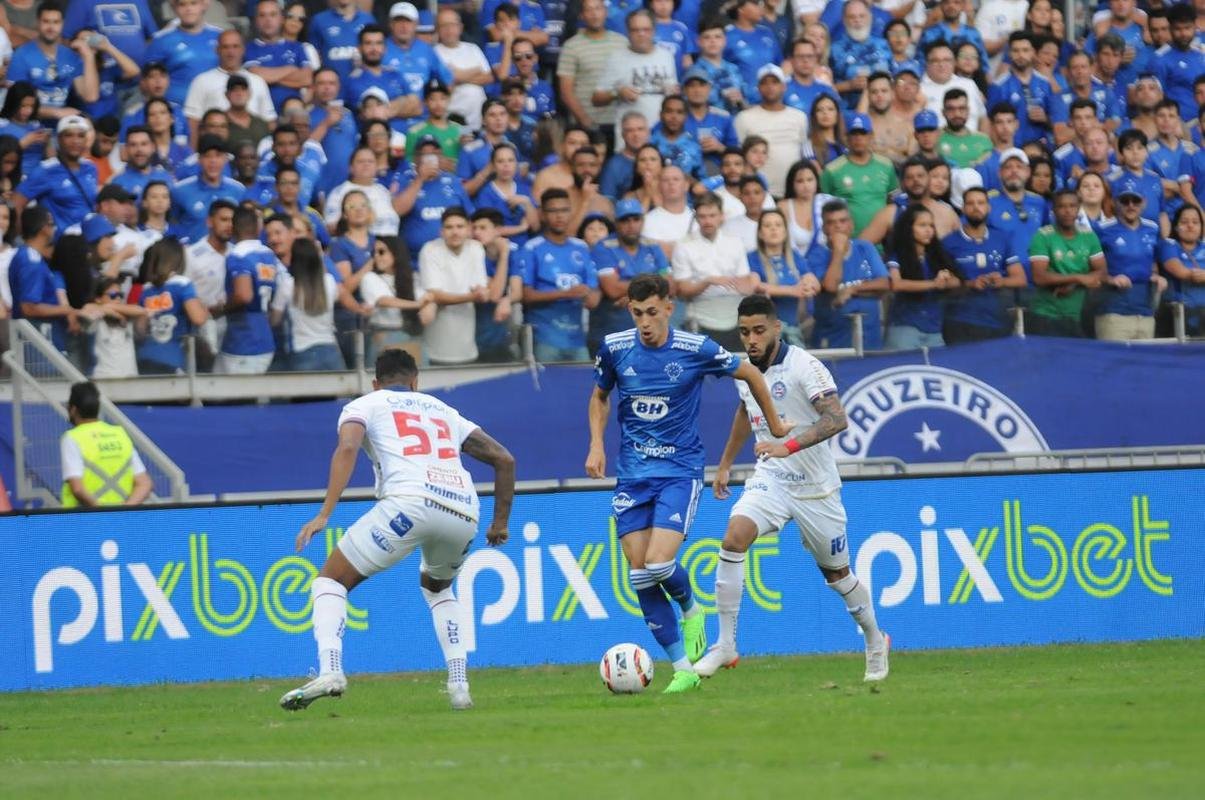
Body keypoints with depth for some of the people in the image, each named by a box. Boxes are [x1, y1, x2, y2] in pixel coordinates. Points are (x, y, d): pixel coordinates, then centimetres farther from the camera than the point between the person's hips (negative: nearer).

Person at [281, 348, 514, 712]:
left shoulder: (364, 405, 21)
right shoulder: (444, 411, 34)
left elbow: (347, 448, -1)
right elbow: (504, 459, 32)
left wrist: (324, 514, -7)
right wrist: (500, 523, 40)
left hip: (410, 503, -5)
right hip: (464, 511, 5)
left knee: (331, 581, 5)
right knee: (437, 587, 35)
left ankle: (330, 669, -20)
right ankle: (459, 685, 20)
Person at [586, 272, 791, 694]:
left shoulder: (695, 349, -10)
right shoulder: (614, 348, -2)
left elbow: (750, 373, 6)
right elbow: (599, 396, 17)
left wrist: (774, 425, 15)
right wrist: (596, 445, 3)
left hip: (680, 470, -3)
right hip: (632, 474, 3)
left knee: (659, 563, -20)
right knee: (640, 575, -4)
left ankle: (691, 608, 16)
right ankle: (683, 669, 5)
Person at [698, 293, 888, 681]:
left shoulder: (803, 366, -18)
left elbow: (836, 419, -29)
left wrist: (790, 446, -42)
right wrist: (725, 465, 30)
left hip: (814, 486, -4)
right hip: (769, 479, 4)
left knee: (837, 574, 10)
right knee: (734, 536, -22)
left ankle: (875, 642, 36)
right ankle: (725, 645, -20)